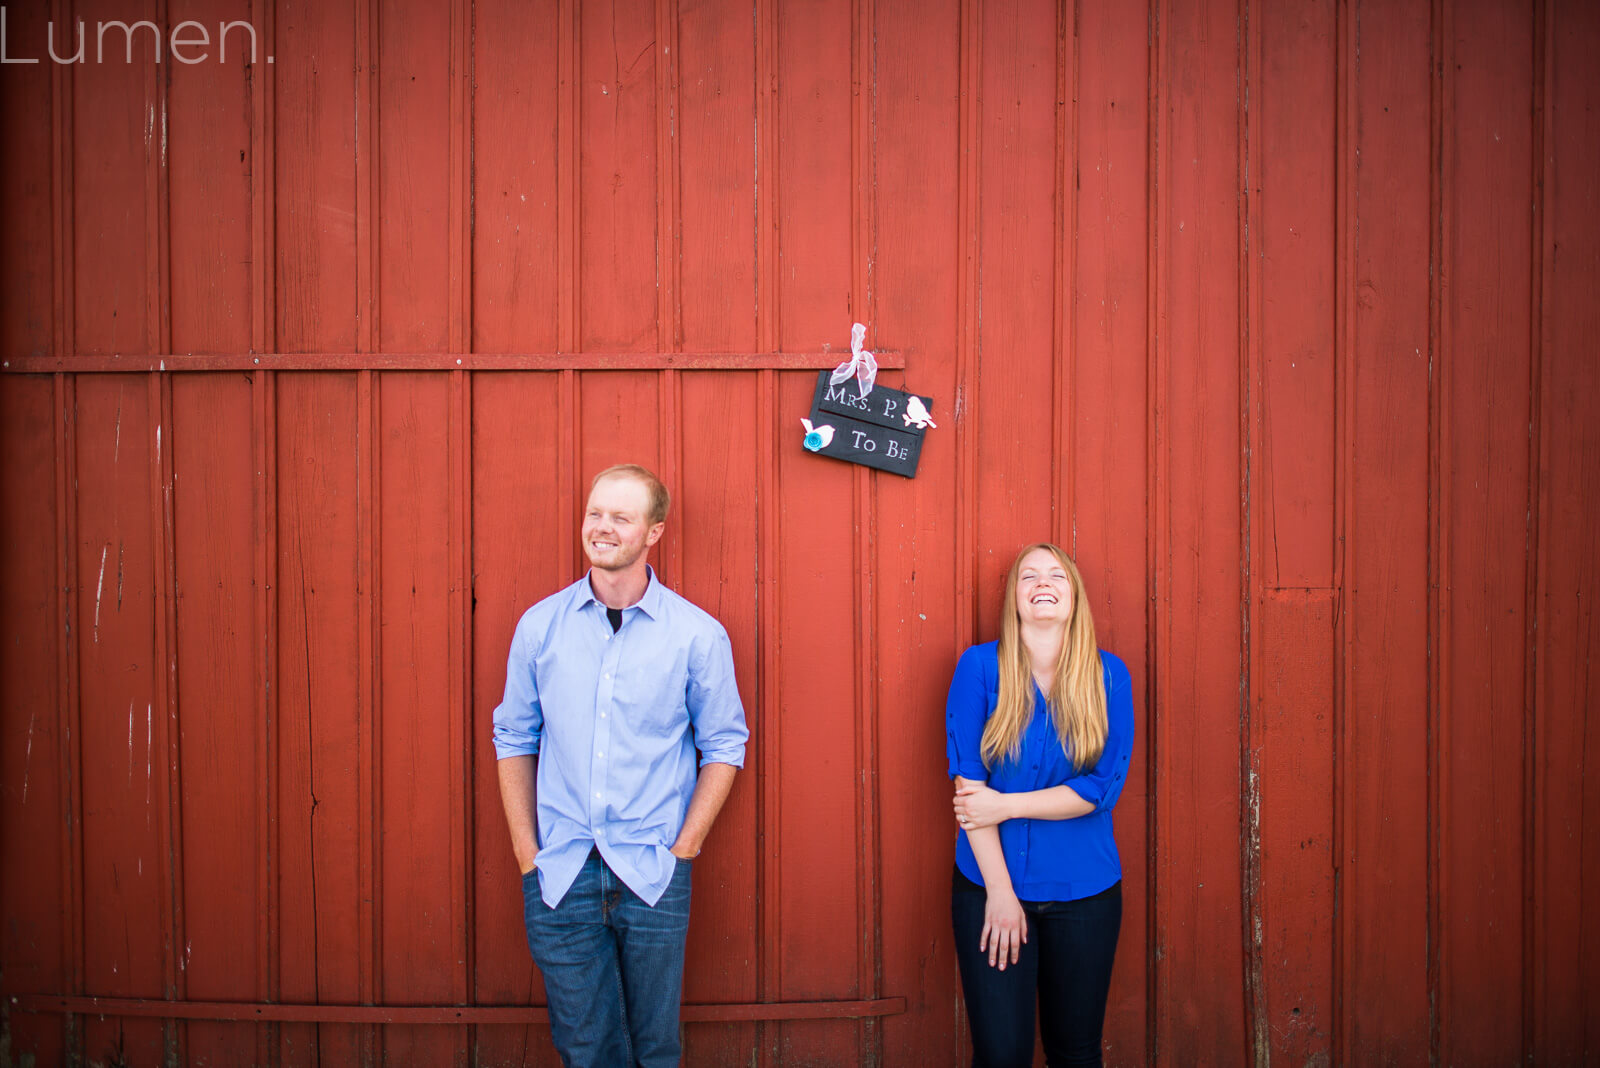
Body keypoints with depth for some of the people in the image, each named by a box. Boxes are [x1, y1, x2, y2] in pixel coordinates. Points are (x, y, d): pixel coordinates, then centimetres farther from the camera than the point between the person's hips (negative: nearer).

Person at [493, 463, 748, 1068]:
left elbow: (724, 745, 3)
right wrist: (527, 851, 2)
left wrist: (683, 847, -3)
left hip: (652, 875, -1)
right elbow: (514, 738, 8)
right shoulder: (539, 626, 1)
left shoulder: (698, 635, -5)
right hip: (559, 875, 1)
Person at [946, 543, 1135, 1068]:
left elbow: (1103, 786, -8)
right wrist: (1000, 891, -12)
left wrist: (1005, 805, -15)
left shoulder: (1108, 675, -1)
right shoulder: (980, 666, -5)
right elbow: (968, 780, -9)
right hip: (991, 886, -1)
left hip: (1085, 891, 2)